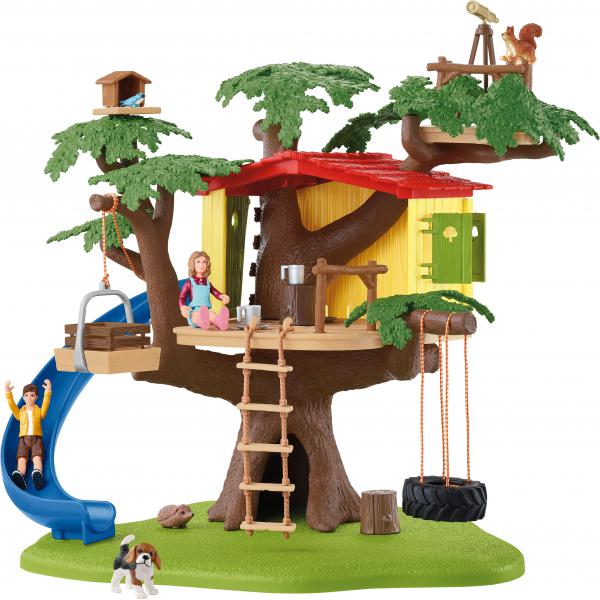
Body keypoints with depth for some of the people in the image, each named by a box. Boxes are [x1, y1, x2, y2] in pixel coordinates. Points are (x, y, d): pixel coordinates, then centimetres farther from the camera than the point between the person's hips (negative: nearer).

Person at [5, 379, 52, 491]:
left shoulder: (39, 411, 15)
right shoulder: (20, 412, 20)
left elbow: (45, 405, -3)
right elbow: (12, 406, 5)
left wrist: (48, 392, -21)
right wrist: (8, 393, -11)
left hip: (36, 438, -1)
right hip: (23, 439, 1)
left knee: (37, 457, -28)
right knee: (22, 458, -25)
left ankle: (37, 473, -57)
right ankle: (19, 475, -53)